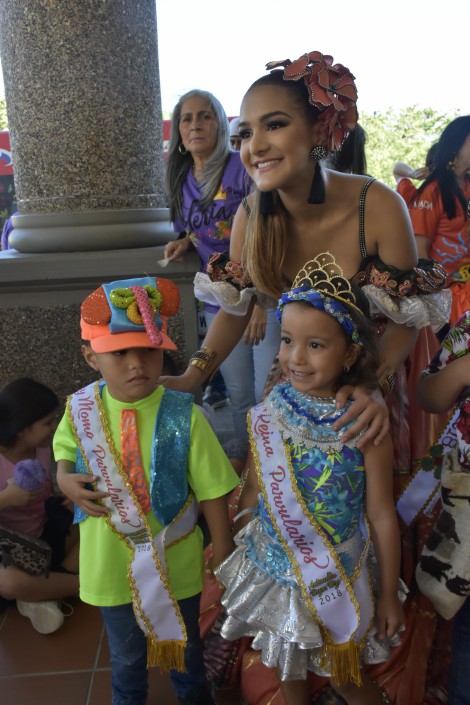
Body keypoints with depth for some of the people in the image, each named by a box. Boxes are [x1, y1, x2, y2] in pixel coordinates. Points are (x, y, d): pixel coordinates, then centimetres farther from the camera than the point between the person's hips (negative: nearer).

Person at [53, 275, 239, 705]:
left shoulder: (183, 415, -21)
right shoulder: (81, 409, -13)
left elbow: (211, 490, -13)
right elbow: (65, 448, 9)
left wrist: (223, 552, -7)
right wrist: (65, 478, -11)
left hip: (176, 562, -1)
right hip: (110, 563, 1)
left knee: (183, 645, 27)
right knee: (126, 657, 25)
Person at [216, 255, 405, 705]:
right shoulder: (267, 417, -12)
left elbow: (382, 517, -11)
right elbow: (251, 494, -1)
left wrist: (389, 594, -3)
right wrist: (235, 559, 6)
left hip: (338, 581, -3)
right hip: (274, 573, 3)